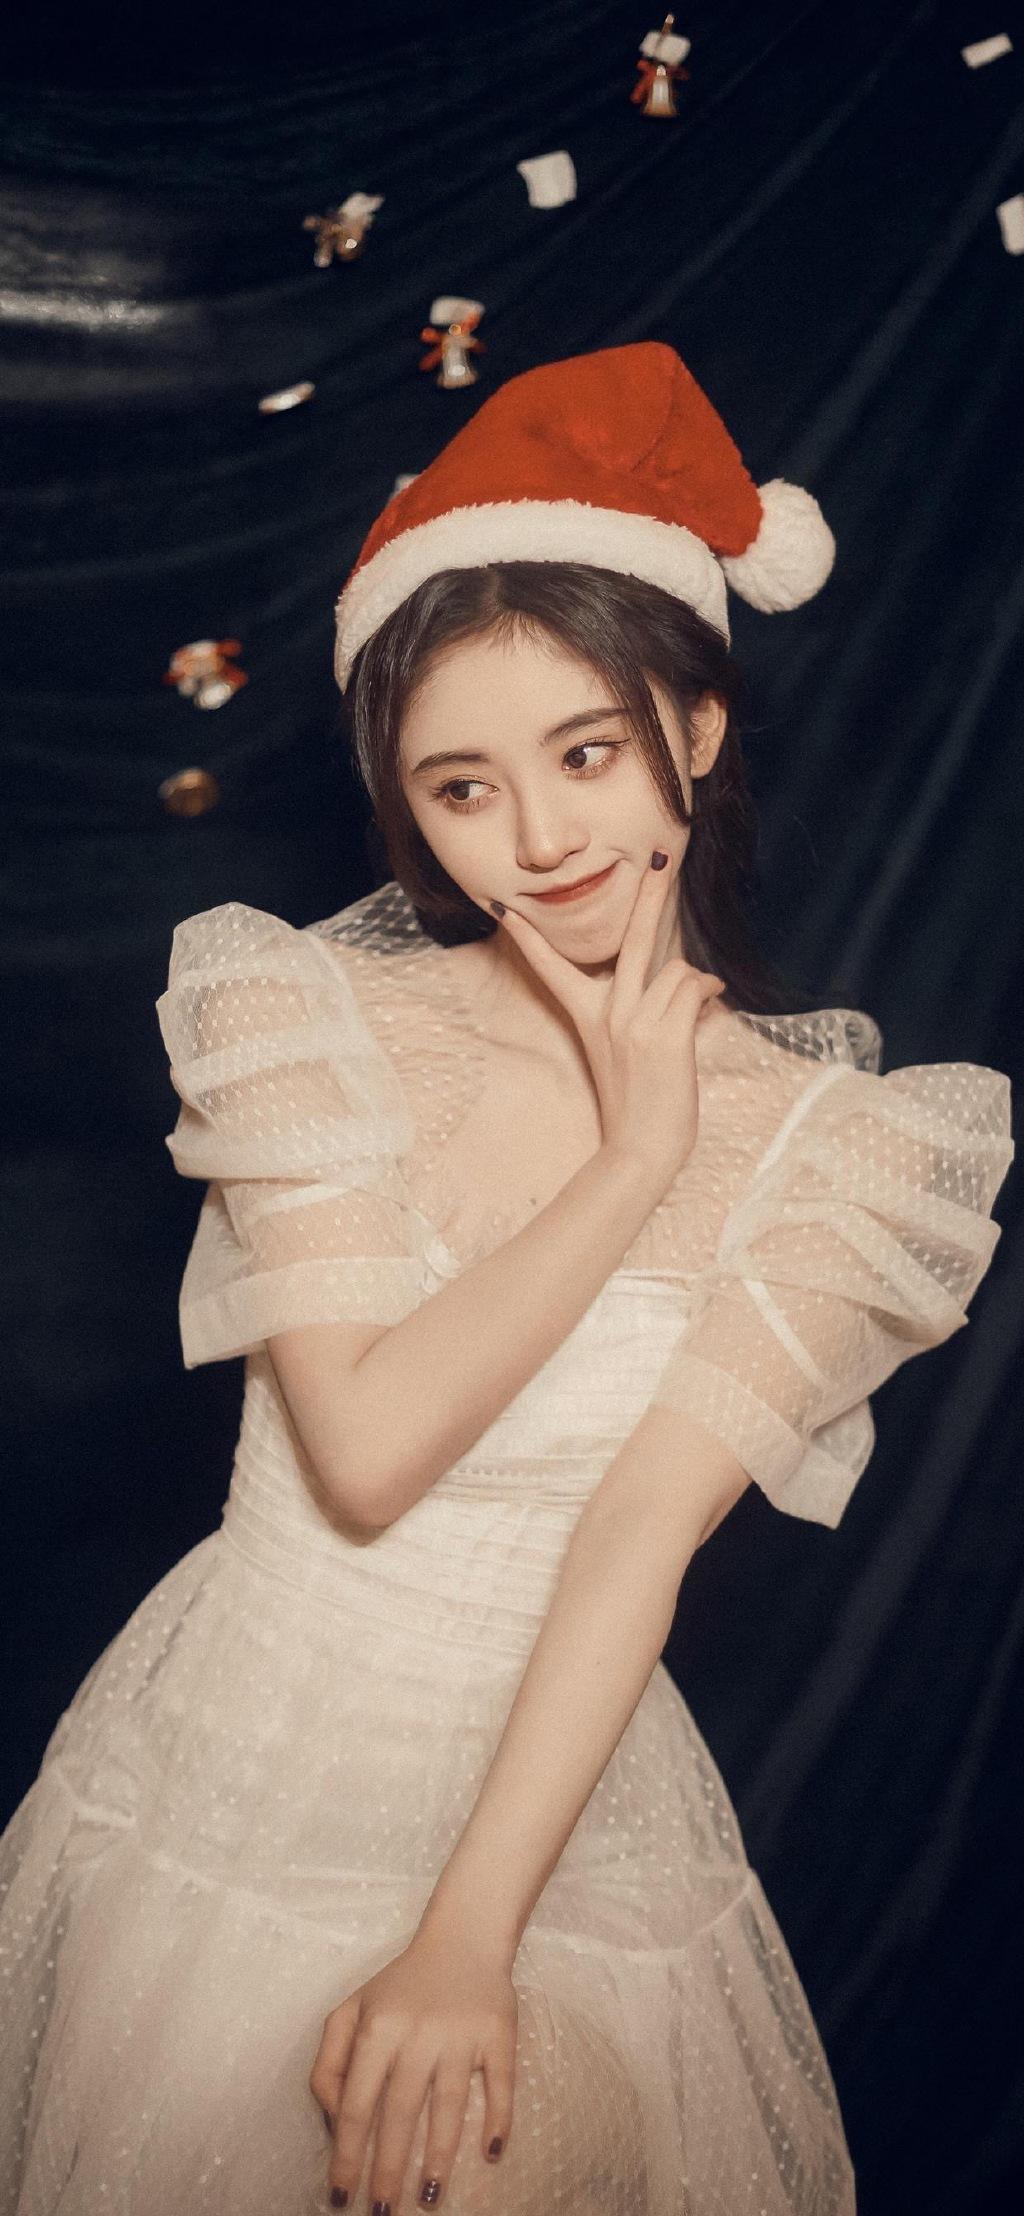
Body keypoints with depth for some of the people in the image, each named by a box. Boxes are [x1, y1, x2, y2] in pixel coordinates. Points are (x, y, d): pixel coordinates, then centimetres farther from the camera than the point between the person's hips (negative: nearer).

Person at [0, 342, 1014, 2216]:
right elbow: (365, 1452, -19)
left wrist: (470, 1936, -23)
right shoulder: (307, 1012, -10)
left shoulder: (833, 1140, -9)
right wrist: (630, 1163, -18)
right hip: (234, 1799, 1)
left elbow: (643, 1530, -18)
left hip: (562, 1824, 0)